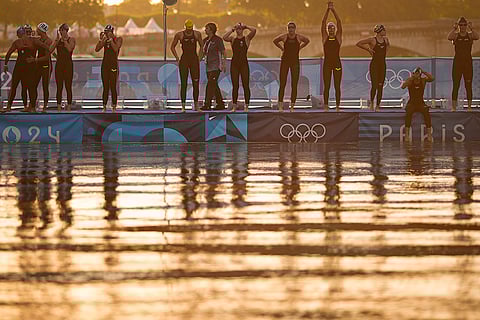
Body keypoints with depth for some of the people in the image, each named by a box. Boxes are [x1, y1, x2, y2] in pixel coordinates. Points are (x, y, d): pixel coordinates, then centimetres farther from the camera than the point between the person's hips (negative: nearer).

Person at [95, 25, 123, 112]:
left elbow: (116, 48, -18)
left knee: (113, 87, -7)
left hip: (113, 65, -4)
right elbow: (97, 49, 2)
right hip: (105, 64, 4)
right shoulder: (105, 40, 11)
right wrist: (101, 39, -6)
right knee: (105, 87, 4)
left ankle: (114, 107, -4)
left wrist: (111, 38, -16)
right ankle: (104, 106, 5)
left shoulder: (118, 39, 0)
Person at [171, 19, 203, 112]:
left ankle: (196, 104, 8)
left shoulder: (197, 34, 4)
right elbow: (172, 47, 9)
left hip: (194, 60, 1)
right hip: (184, 60, -1)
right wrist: (177, 59, 1)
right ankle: (183, 106, 0)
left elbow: (202, 46, 14)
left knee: (196, 83, -1)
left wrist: (200, 58, 5)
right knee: (183, 84, -2)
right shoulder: (179, 35, 1)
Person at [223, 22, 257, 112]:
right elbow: (224, 38, -11)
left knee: (246, 85, -3)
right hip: (234, 63, 1)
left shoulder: (247, 38, 5)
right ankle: (234, 106, 4)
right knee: (235, 86, 1)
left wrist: (246, 27, -2)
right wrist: (232, 30, -7)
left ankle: (247, 106, 0)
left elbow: (254, 30, -12)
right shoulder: (233, 39, 9)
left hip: (244, 63, -1)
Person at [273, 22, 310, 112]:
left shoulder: (299, 37, 1)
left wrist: (299, 48, 11)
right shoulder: (284, 37, 0)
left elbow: (307, 41, 20)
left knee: (294, 85, 0)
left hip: (295, 61, 1)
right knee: (282, 84, -4)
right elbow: (275, 41, 17)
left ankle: (292, 106, 4)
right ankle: (280, 105, -1)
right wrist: (282, 48, 9)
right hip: (285, 61, -1)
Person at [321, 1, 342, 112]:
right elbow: (323, 22, -1)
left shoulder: (338, 37, 6)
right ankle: (326, 106, 0)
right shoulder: (325, 37, 6)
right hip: (327, 63, 0)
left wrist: (333, 10, -8)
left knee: (337, 86, 1)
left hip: (337, 63, 0)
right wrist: (328, 10, -9)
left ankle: (337, 106, 3)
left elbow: (339, 22, -2)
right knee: (326, 86, -1)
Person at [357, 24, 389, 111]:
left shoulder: (385, 39, 8)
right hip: (374, 64, -5)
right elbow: (358, 44, -7)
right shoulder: (372, 40, -9)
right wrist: (368, 49, -6)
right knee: (374, 85, -10)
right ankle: (371, 103, 12)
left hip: (382, 64, 5)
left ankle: (378, 106, 8)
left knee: (380, 86, 3)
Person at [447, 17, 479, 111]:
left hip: (468, 62, 1)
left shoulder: (470, 35, 3)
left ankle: (469, 106, 7)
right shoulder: (455, 35, 2)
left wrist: (471, 29, -25)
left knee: (468, 86, 3)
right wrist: (454, 29, -26)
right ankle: (454, 106, -2)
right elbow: (449, 37, -21)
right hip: (457, 62, -1)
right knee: (455, 86, -3)